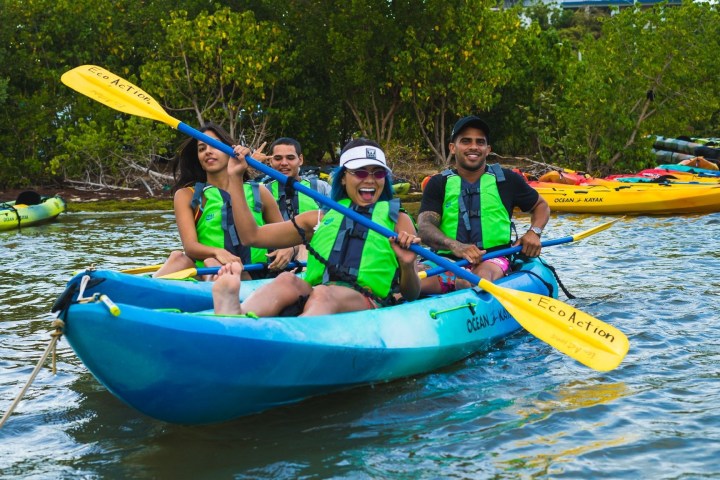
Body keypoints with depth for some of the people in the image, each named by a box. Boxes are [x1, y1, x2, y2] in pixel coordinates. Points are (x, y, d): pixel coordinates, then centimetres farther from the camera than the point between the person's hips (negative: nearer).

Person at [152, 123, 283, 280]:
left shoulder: (258, 193, 17)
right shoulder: (187, 195, 13)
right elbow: (190, 246, -2)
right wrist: (216, 252, -25)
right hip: (204, 278, 0)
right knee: (178, 258, -33)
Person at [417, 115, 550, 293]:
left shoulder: (507, 180, 13)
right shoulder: (438, 184, 12)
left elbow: (541, 206, 27)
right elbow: (424, 226, -4)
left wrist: (534, 232, 4)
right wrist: (454, 245, -25)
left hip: (494, 260, 0)